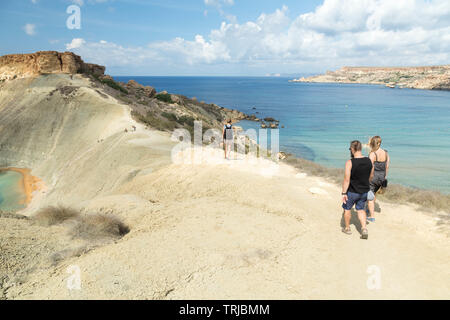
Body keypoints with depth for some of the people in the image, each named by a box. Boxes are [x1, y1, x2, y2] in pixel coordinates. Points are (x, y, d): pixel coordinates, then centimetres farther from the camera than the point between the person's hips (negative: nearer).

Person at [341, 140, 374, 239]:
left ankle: (347, 228, 30)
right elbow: (371, 176, 9)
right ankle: (364, 229, 7)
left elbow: (346, 180, -22)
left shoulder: (350, 163, -22)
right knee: (360, 209, 21)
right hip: (364, 191, 5)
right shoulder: (369, 161, -4)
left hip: (352, 191, -5)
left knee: (347, 208, 17)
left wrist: (343, 193, -15)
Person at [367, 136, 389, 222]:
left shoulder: (372, 154, -19)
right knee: (374, 193, 28)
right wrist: (385, 177, 19)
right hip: (381, 177, 7)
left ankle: (372, 216, 4)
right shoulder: (385, 153, 0)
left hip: (372, 177, -7)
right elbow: (387, 167, 7)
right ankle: (370, 209, 45)